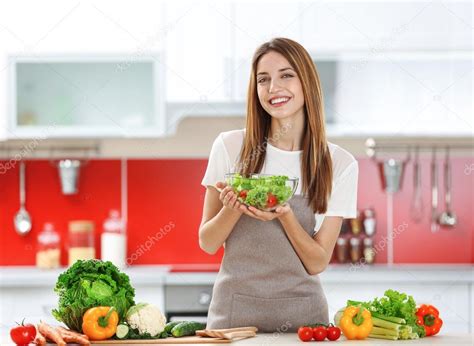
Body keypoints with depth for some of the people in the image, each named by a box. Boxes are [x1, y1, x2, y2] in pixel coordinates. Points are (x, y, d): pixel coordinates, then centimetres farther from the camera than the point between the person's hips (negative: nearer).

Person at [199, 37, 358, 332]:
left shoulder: (339, 164, -3)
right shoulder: (230, 147, -2)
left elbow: (318, 263, -3)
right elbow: (207, 243, 2)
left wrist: (285, 215, -19)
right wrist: (232, 208, -17)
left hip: (301, 311, 0)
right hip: (235, 309, 0)